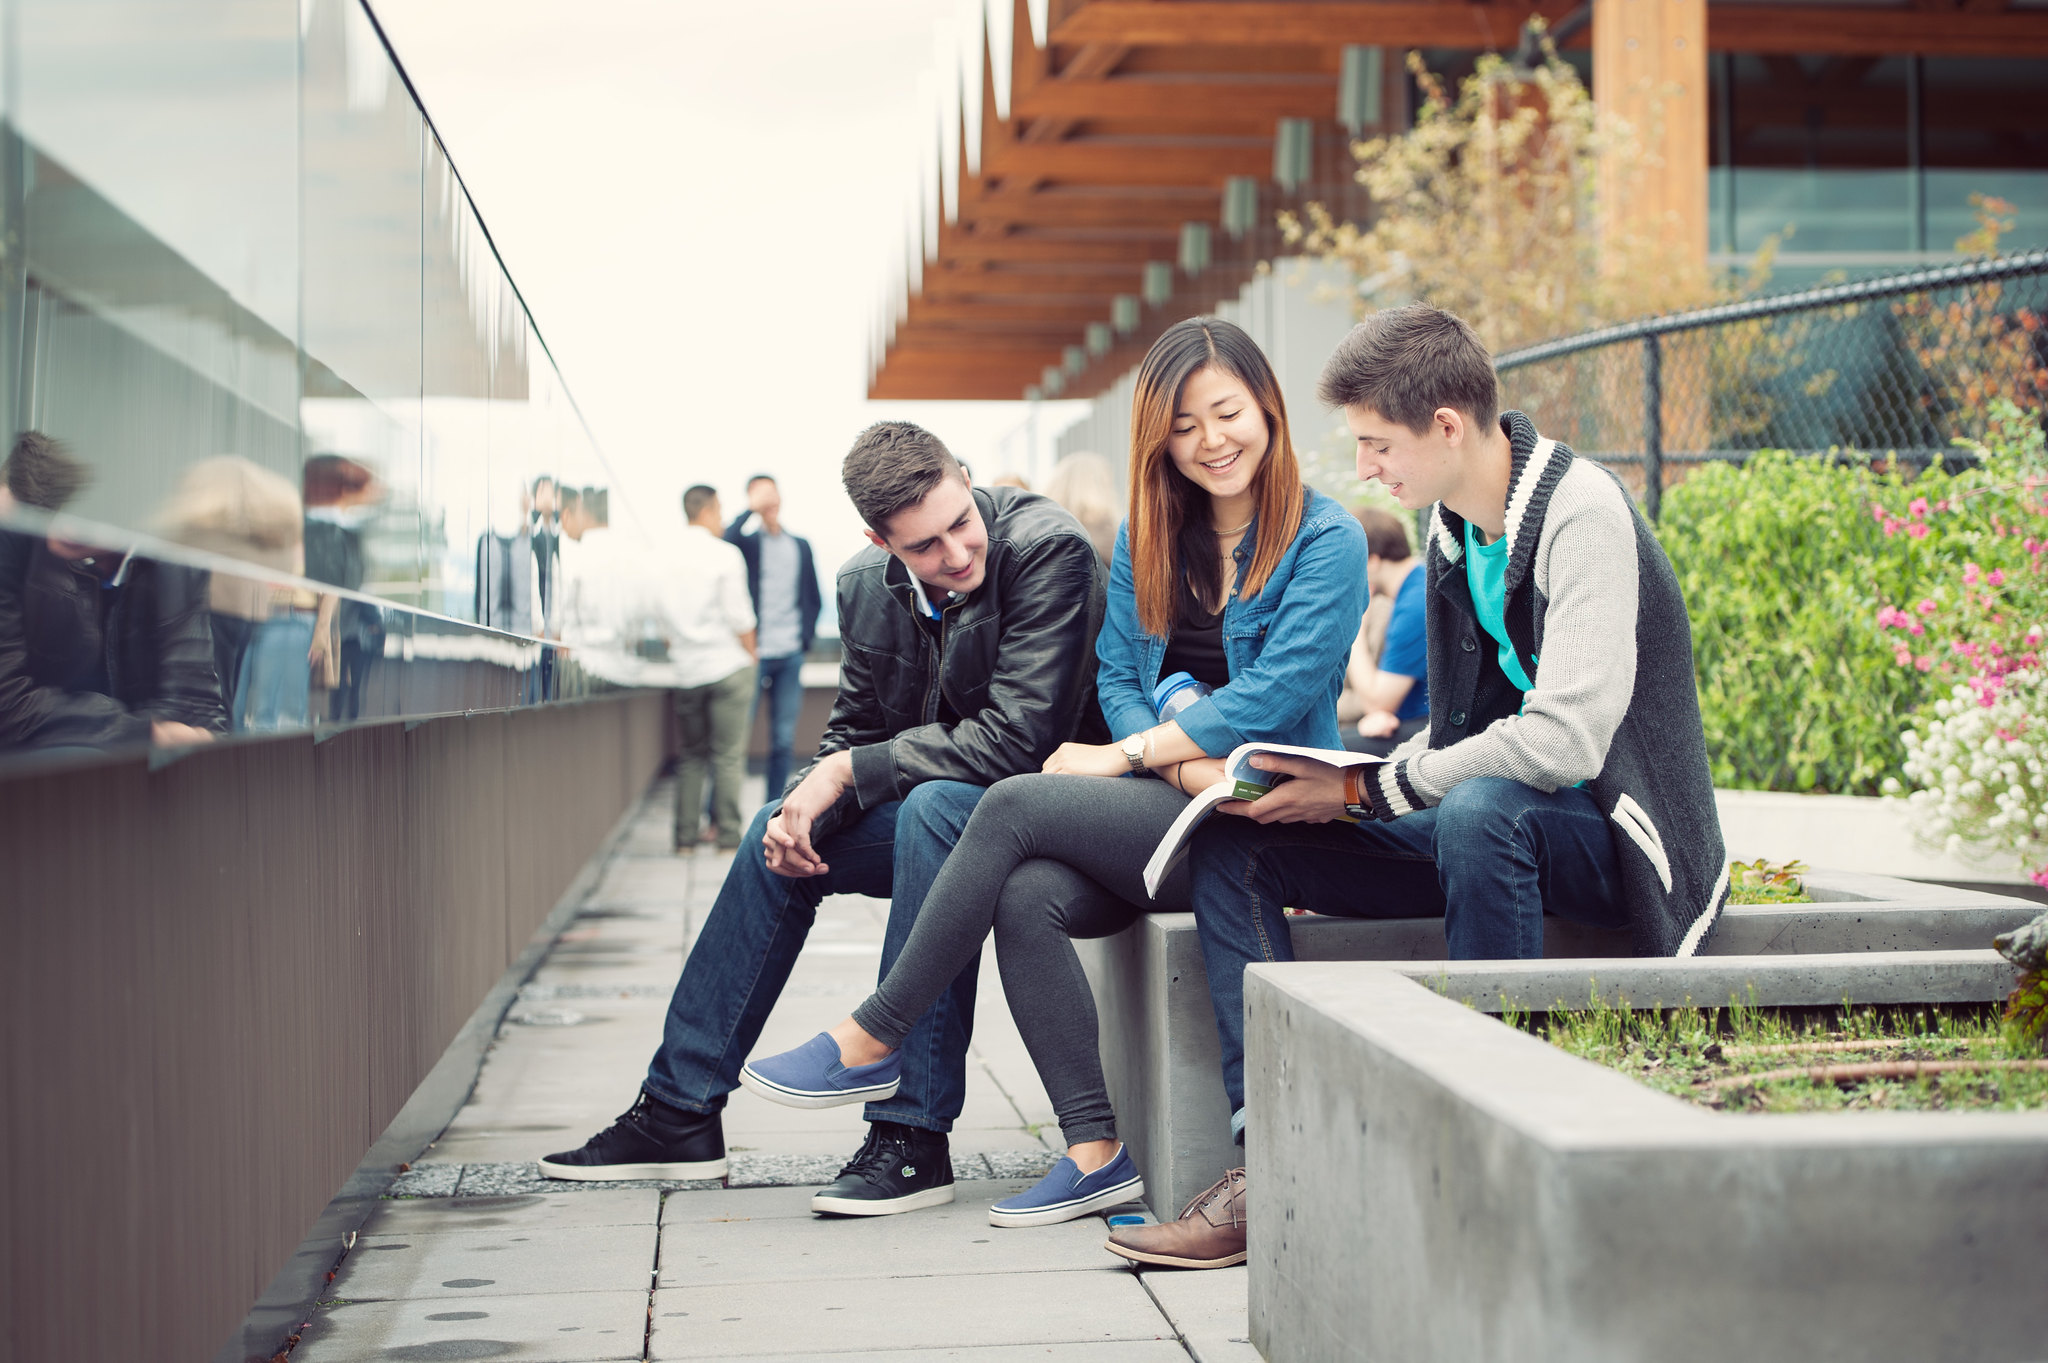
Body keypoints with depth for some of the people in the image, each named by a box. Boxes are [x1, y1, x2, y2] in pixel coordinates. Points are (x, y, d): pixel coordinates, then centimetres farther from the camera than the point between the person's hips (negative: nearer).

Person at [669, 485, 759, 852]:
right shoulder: (724, 554, -9)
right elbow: (739, 616, -10)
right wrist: (751, 655, 3)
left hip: (686, 670, 4)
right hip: (727, 665, -4)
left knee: (691, 755, 11)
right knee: (729, 755, 0)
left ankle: (685, 835, 9)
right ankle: (727, 834, -1)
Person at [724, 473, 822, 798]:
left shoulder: (800, 546, 14)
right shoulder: (747, 543, 3)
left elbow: (813, 599, 18)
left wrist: (805, 637, 6)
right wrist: (751, 510, -17)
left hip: (790, 654, 4)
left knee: (784, 740, 5)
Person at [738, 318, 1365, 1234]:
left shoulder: (1326, 541, -4)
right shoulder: (1146, 536, 15)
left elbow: (1275, 697, -12)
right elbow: (1117, 677, 10)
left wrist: (1127, 755, -11)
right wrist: (1182, 763, -10)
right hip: (1163, 809, 6)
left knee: (1016, 806, -24)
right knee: (1030, 897, -28)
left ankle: (874, 1041, -13)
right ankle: (1097, 1153, -24)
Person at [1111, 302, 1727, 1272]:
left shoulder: (1580, 514, -18)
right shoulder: (1453, 529, 9)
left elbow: (1563, 740, -28)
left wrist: (1367, 790, -20)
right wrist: (1347, 789, 0)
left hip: (1609, 829, -8)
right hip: (1483, 824, 8)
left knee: (1480, 809, -41)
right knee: (1232, 845, -5)